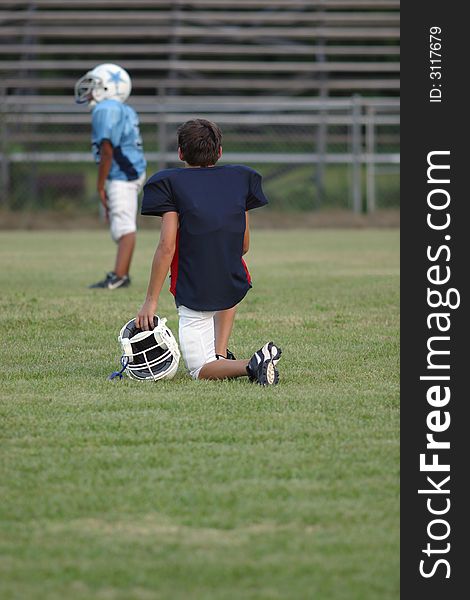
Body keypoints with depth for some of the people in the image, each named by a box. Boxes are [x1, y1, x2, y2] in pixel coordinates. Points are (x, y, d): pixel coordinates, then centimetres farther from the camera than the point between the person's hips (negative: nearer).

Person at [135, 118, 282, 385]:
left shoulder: (170, 183, -5)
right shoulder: (240, 178, 7)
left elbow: (167, 246, -13)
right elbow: (243, 246, 9)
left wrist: (151, 301, -9)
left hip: (193, 296, -4)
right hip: (235, 288, 4)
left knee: (200, 370, 6)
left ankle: (251, 365, -25)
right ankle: (221, 355, 25)